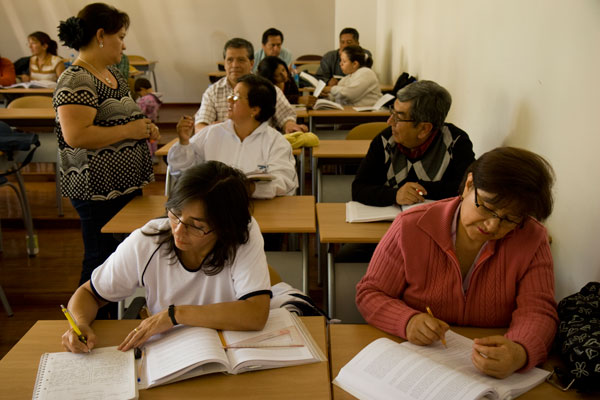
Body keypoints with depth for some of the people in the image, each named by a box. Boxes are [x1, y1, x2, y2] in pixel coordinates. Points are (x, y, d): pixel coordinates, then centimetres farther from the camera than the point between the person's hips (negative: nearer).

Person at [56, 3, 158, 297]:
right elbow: (75, 135, -27)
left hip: (126, 184, 10)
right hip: (99, 192, -9)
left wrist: (144, 127, 7)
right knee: (103, 263, 2)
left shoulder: (111, 72, 13)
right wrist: (129, 130, -20)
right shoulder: (76, 81, -17)